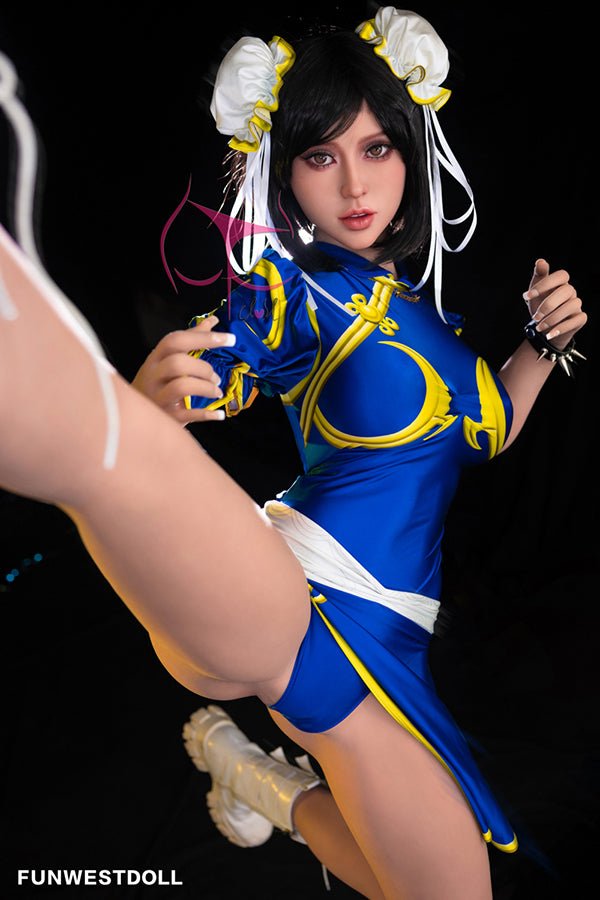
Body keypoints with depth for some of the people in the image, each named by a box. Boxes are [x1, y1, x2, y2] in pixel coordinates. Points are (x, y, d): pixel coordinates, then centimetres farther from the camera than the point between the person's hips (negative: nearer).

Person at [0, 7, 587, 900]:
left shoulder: (423, 294, 18)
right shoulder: (289, 290, 0)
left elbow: (485, 433, 29)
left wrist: (545, 338, 14)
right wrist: (149, 396, -31)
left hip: (383, 639, 7)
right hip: (276, 599, -7)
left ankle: (266, 783, 34)